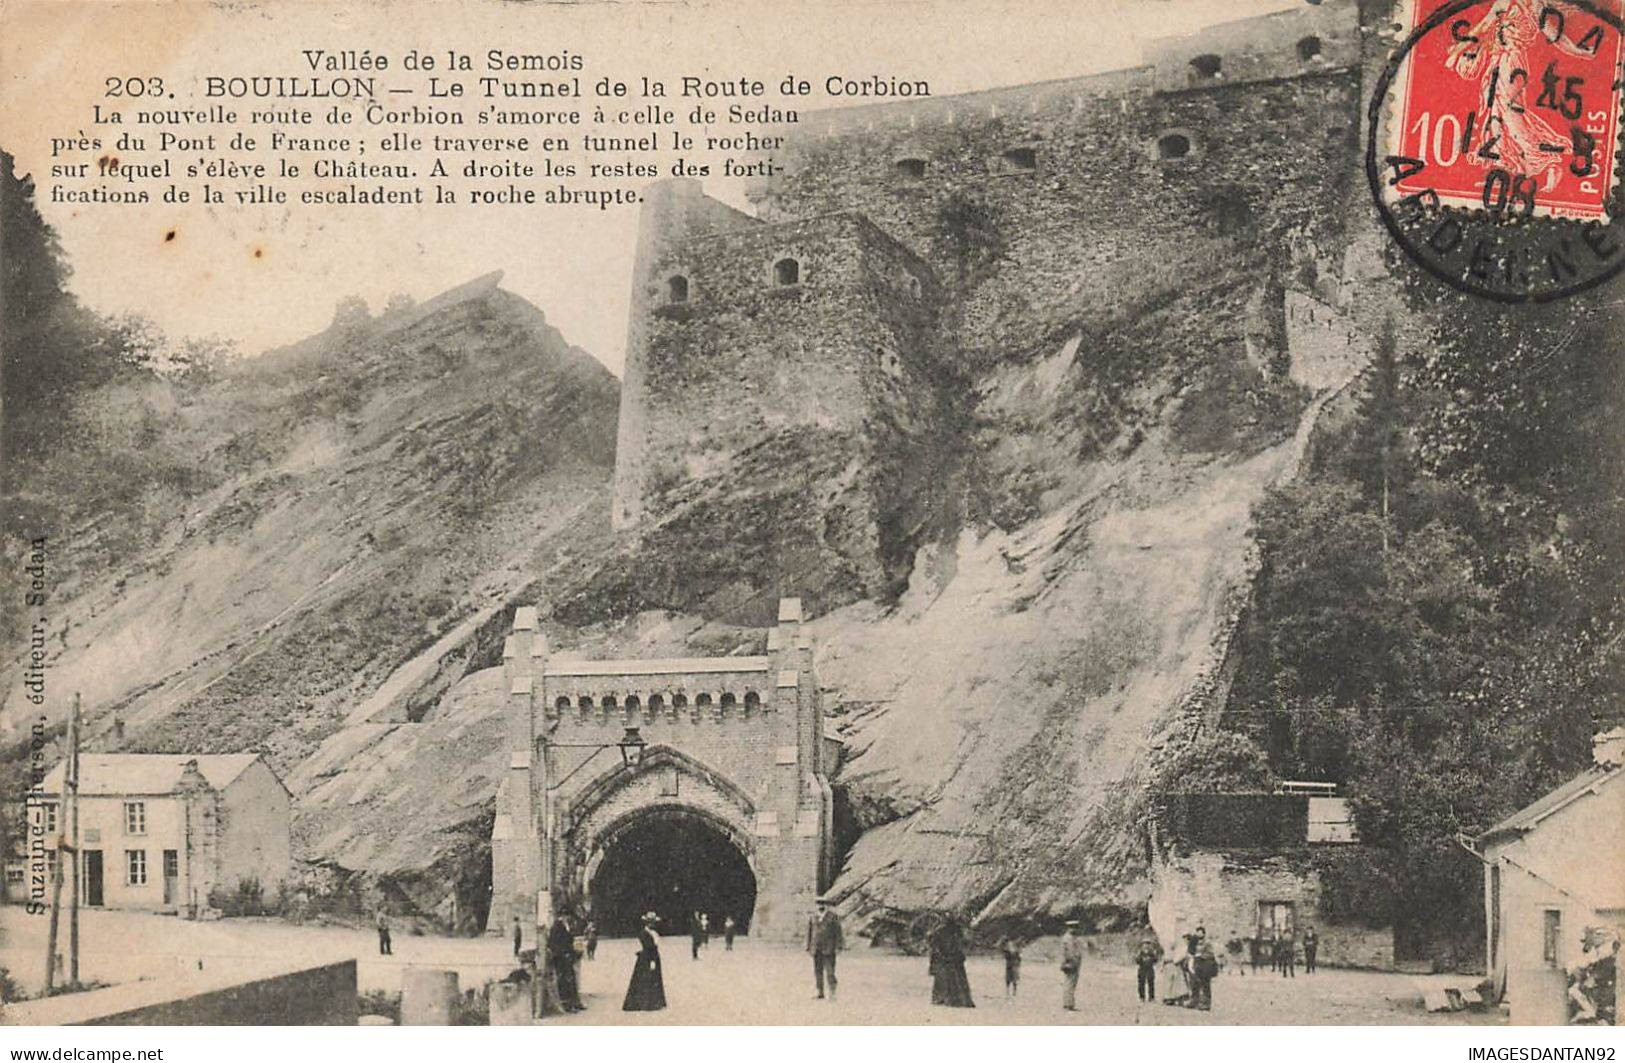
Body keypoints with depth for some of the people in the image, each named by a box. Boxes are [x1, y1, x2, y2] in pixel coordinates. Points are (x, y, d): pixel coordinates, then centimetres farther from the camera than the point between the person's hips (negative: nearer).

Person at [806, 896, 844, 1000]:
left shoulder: (833, 918, -2)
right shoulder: (813, 919, 10)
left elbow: (838, 933, -3)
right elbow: (809, 934, 14)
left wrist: (839, 947, -9)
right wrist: (808, 947, 9)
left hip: (829, 949, -4)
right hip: (817, 950, 5)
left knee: (830, 971, -9)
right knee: (818, 971, 7)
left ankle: (832, 993, -6)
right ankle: (820, 993, 14)